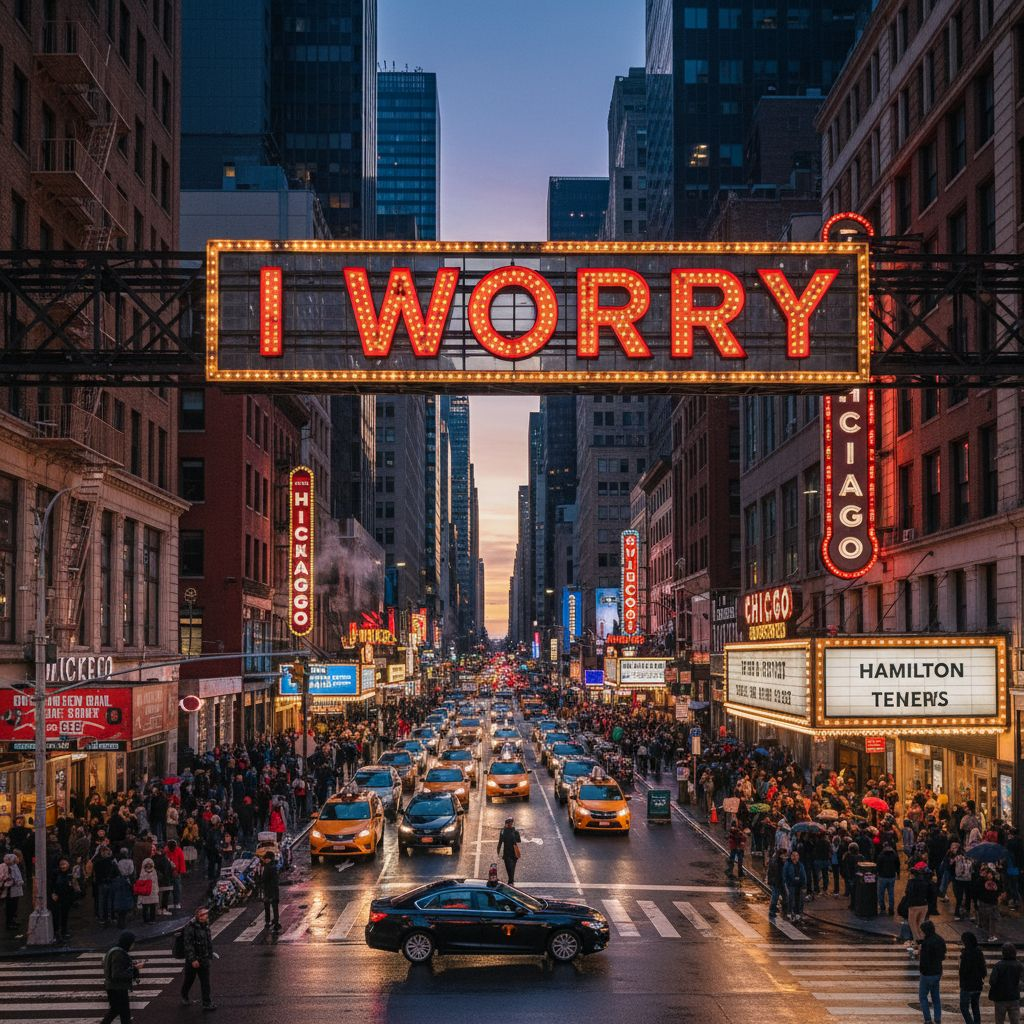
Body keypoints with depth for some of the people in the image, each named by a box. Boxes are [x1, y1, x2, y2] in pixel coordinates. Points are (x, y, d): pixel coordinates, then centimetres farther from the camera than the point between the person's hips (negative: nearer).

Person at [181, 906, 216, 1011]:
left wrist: (210, 957, 17)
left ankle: (207, 1003, 11)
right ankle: (184, 997, 31)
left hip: (204, 959, 6)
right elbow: (188, 944, -22)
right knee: (189, 979, 11)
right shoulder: (190, 927, -19)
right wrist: (193, 960, -23)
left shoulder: (206, 926, 6)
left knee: (205, 982, 4)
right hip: (192, 960, -6)